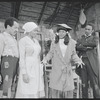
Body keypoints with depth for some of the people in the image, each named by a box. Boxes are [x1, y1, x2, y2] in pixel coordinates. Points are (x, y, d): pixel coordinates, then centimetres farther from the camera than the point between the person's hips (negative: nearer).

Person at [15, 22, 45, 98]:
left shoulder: (36, 41, 15)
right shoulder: (22, 41, -8)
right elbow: (22, 58, -13)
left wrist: (40, 72, 15)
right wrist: (24, 74, -19)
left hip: (36, 70, 8)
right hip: (28, 70, -8)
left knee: (36, 93, 8)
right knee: (26, 94, -5)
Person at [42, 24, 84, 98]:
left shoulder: (72, 43, 6)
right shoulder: (54, 43, 5)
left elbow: (73, 55, 7)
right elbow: (51, 53, 6)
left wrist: (78, 60, -9)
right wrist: (45, 59, -11)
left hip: (67, 71, 1)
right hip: (56, 70, 0)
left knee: (68, 89, 2)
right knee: (55, 89, -1)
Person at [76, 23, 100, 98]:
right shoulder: (81, 38, 17)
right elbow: (77, 47, -2)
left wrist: (83, 44, -3)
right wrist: (87, 47, -12)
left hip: (92, 62, -2)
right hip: (82, 61, 2)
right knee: (84, 84, 5)